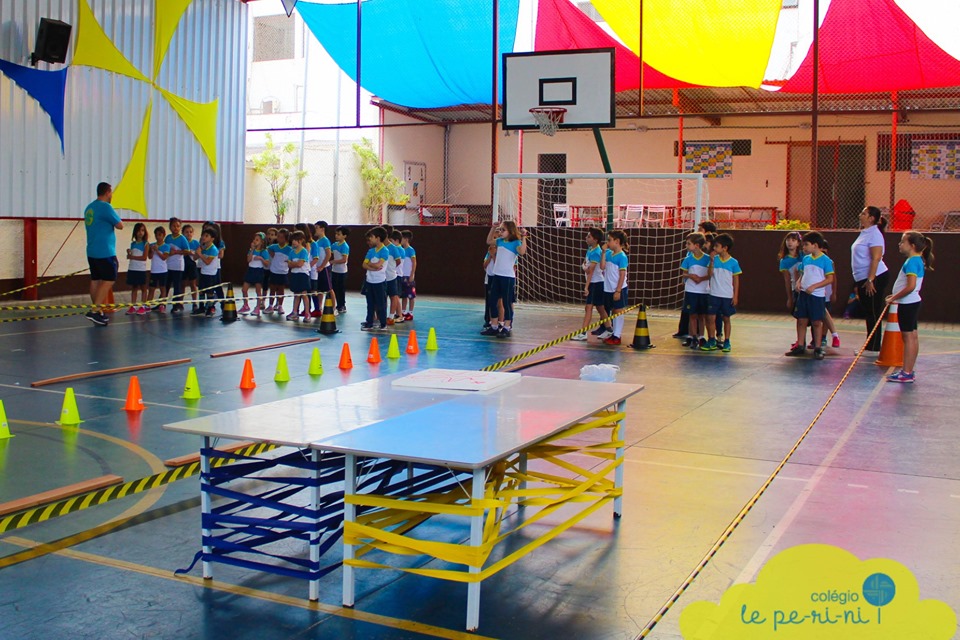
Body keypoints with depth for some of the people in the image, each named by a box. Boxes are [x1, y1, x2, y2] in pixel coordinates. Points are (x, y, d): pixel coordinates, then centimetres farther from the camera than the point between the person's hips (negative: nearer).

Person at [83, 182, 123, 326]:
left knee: (95, 280, 10)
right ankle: (95, 311, -12)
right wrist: (114, 222, 10)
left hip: (92, 252, 9)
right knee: (109, 280, -5)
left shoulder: (89, 208, 13)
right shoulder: (105, 207, -13)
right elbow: (120, 225, -8)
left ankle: (98, 311, 14)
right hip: (105, 252, -8)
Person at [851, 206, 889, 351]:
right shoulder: (864, 233, 15)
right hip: (863, 279, 10)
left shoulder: (874, 234, -14)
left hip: (874, 278, -10)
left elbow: (876, 258, -21)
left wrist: (870, 280, -25)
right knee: (868, 314, 14)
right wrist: (860, 283, 23)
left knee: (873, 314, -3)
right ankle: (870, 346, 22)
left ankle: (874, 347, 2)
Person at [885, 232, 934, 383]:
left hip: (908, 304, -10)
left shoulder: (911, 262, -18)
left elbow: (911, 286, -26)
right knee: (912, 336, 12)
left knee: (908, 336, -7)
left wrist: (894, 298, -17)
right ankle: (909, 371, 19)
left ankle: (907, 373, -4)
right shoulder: (918, 260, 13)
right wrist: (896, 296, 15)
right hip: (912, 302, 10)